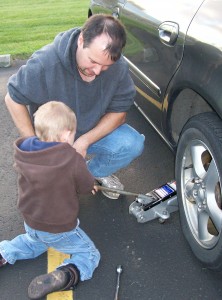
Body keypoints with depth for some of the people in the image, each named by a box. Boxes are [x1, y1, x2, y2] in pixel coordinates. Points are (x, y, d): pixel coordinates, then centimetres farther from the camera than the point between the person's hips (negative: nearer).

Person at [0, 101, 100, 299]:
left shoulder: (23, 153, -10)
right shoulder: (73, 160, -27)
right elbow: (87, 187, -11)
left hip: (31, 223, 6)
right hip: (60, 230, -6)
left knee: (34, 243, 36)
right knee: (89, 254, 12)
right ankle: (64, 275, -15)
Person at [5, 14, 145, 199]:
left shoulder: (119, 66, -22)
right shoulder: (45, 63, -31)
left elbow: (119, 111, -12)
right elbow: (13, 99, -17)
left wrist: (84, 141, -24)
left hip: (96, 130, 3)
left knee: (133, 145, -21)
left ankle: (95, 171, 9)